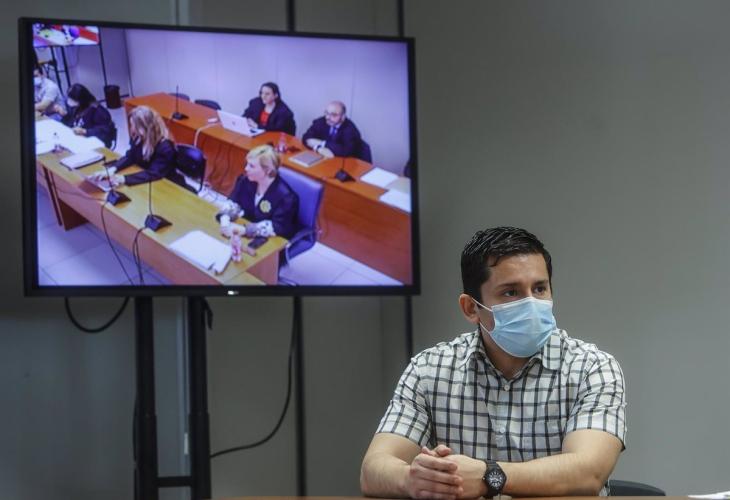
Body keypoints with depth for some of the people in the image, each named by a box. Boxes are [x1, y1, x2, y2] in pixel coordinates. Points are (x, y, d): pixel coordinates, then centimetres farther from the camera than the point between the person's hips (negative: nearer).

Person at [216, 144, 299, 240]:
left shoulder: (285, 196, -25)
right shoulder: (246, 180, -6)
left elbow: (277, 227, -29)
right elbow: (233, 203, 0)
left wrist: (245, 230, -34)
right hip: (247, 236, 6)